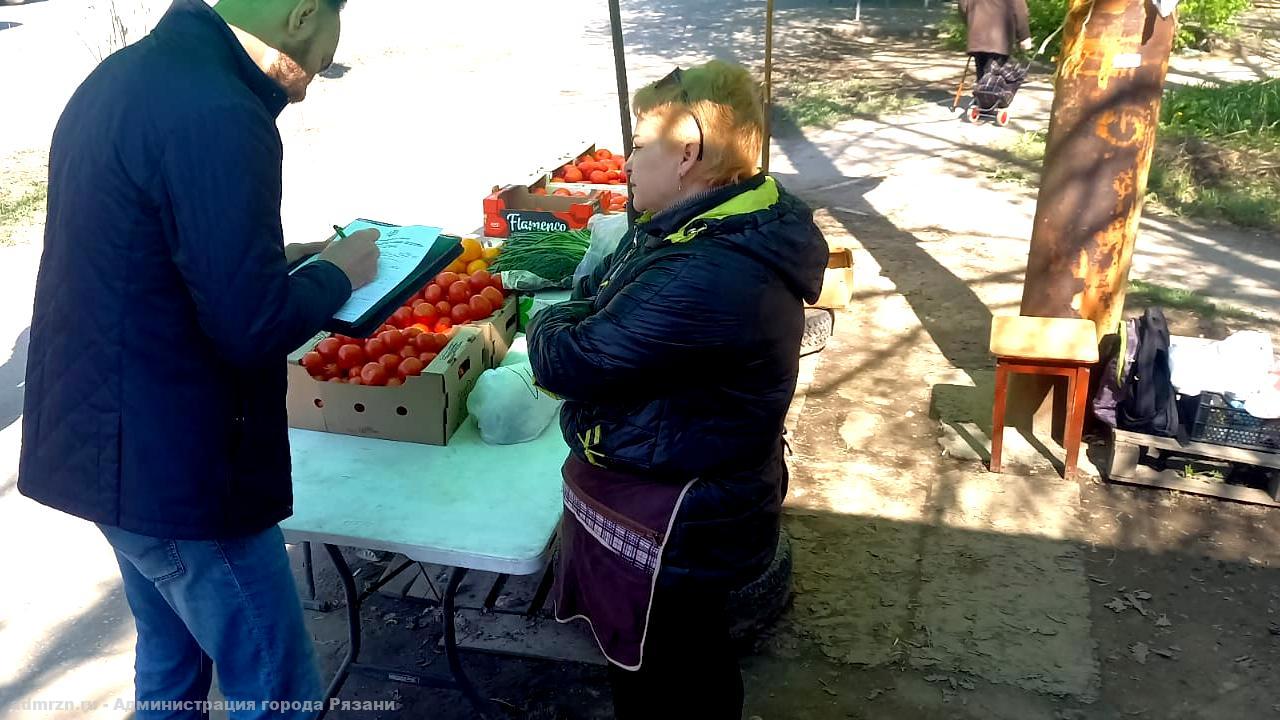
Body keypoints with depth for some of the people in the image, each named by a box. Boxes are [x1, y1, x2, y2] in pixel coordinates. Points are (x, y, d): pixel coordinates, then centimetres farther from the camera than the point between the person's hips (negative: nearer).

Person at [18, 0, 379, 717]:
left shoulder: (124, 74, 8)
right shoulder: (220, 118, -24)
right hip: (174, 465, -10)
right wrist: (338, 273, -5)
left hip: (99, 438, 10)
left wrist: (278, 258, 12)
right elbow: (253, 328, -23)